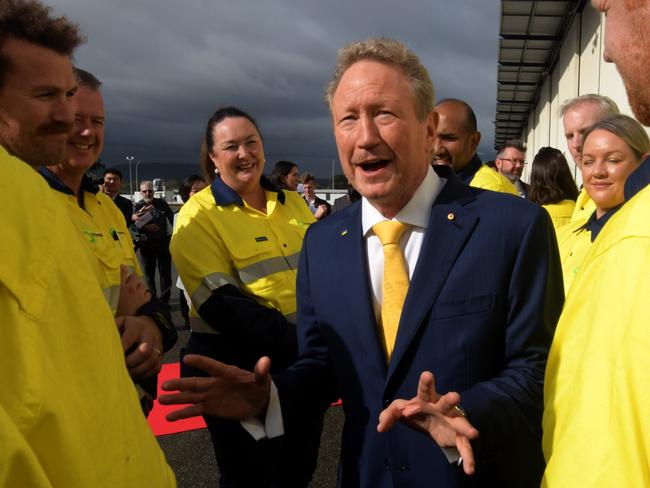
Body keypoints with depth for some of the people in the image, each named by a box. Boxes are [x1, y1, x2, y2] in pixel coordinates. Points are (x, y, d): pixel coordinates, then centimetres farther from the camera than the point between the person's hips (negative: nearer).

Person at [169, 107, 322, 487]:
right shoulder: (199, 216, -11)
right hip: (238, 368, -5)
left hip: (305, 363, 6)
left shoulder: (292, 202, 7)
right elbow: (220, 303, -19)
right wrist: (295, 341, -25)